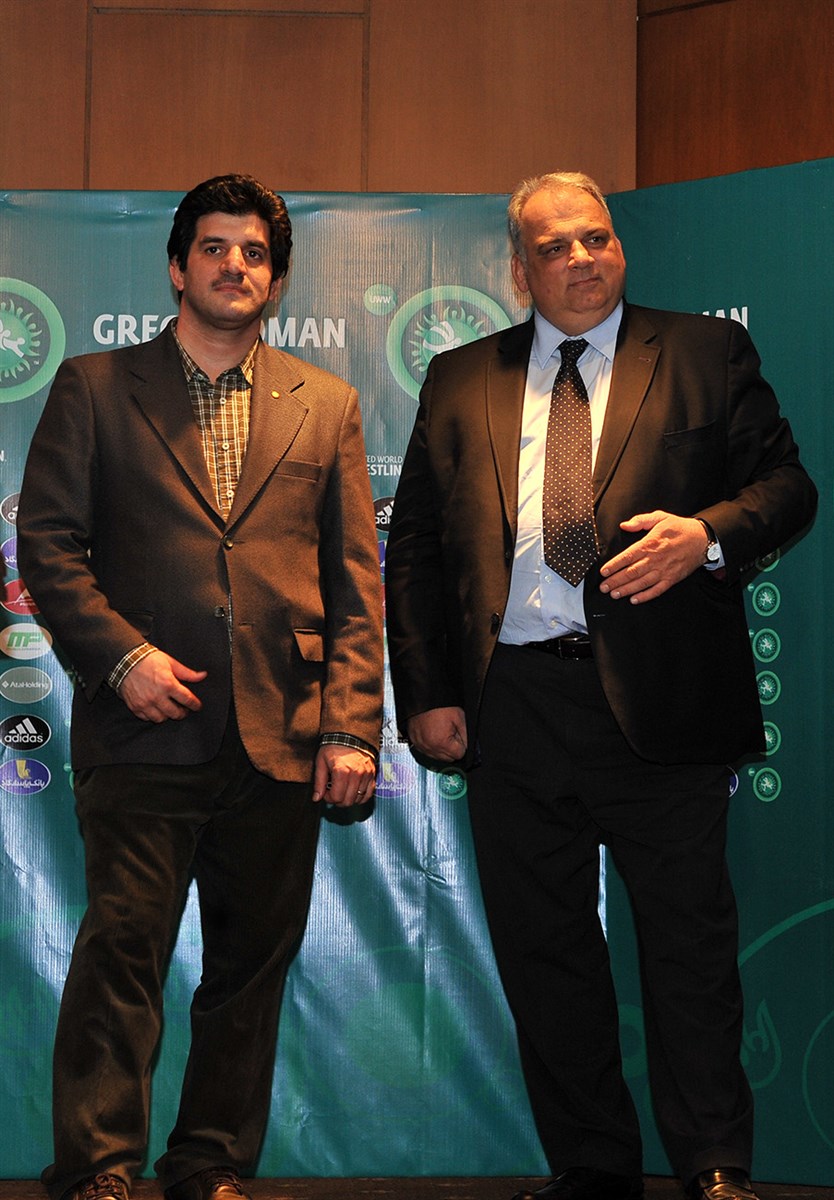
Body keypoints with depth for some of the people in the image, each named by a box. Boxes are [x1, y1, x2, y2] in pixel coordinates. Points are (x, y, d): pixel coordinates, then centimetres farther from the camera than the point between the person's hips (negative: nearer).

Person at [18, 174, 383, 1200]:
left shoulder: (326, 405, 14)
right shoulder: (94, 387, 9)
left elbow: (356, 579, 9)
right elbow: (48, 541, 4)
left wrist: (352, 728, 1)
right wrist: (120, 654, -10)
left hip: (281, 740, 3)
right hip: (146, 728, -2)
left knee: (252, 964, 8)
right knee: (121, 947, -5)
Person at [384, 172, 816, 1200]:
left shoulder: (706, 355, 9)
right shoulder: (459, 380, 14)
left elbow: (786, 483, 5)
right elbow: (413, 549, 11)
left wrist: (708, 533, -17)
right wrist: (426, 694, 2)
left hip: (660, 698, -2)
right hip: (512, 703, 3)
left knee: (689, 942, 3)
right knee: (541, 951, 9)